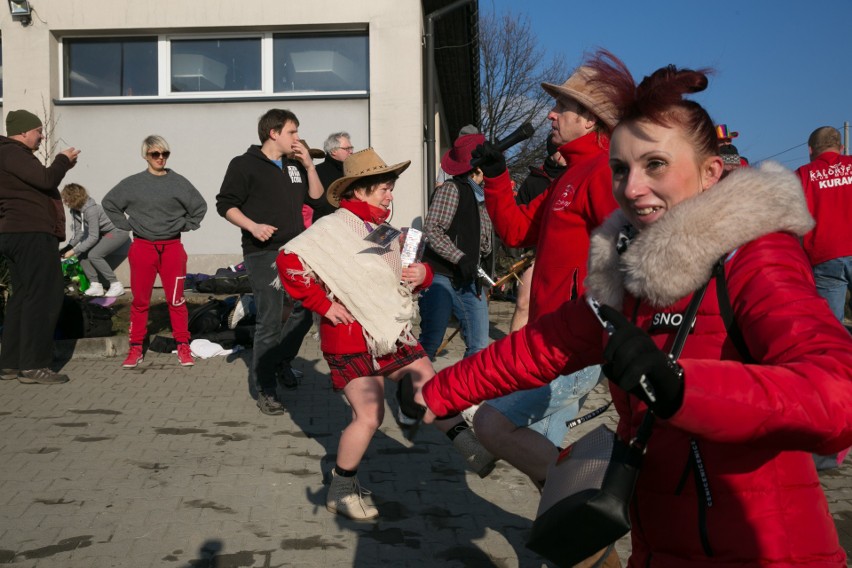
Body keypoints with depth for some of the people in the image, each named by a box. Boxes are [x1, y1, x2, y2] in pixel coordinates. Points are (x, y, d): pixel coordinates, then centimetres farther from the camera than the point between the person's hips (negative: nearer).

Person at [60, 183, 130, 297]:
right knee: (82, 255, -1)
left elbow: (93, 237, -29)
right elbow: (79, 232, -3)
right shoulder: (75, 210, -4)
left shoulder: (91, 210, -30)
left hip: (118, 232, -9)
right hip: (104, 234, 9)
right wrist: (67, 248, -16)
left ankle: (116, 285, -13)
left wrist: (73, 251, -25)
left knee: (93, 255, -22)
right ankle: (96, 286, 0)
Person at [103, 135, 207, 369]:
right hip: (142, 247, 1)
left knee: (176, 299, 2)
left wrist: (186, 226, 3)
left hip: (172, 248, 0)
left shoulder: (178, 182, 2)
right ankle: (135, 348, 12)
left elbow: (200, 207, 10)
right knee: (140, 300, 5)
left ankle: (183, 347, 10)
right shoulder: (132, 183, 3)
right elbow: (109, 203, 12)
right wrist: (126, 225, 5)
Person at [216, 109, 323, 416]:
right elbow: (225, 204, -5)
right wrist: (253, 226, -19)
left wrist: (308, 165, 3)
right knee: (270, 320, -6)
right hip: (264, 254, -7)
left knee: (306, 307, 6)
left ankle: (281, 361, 30)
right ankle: (265, 389, 5)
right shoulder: (245, 165, -3)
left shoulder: (295, 165, 17)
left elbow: (315, 198, 14)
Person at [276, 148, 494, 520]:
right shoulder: (333, 228, -12)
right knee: (369, 416, -9)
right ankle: (341, 491, 9)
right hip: (352, 339, -7)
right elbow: (288, 261, -20)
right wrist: (323, 305, -19)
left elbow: (406, 275, 22)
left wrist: (422, 273, -3)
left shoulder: (386, 234, 13)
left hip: (393, 332, 7)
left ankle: (471, 449, 7)